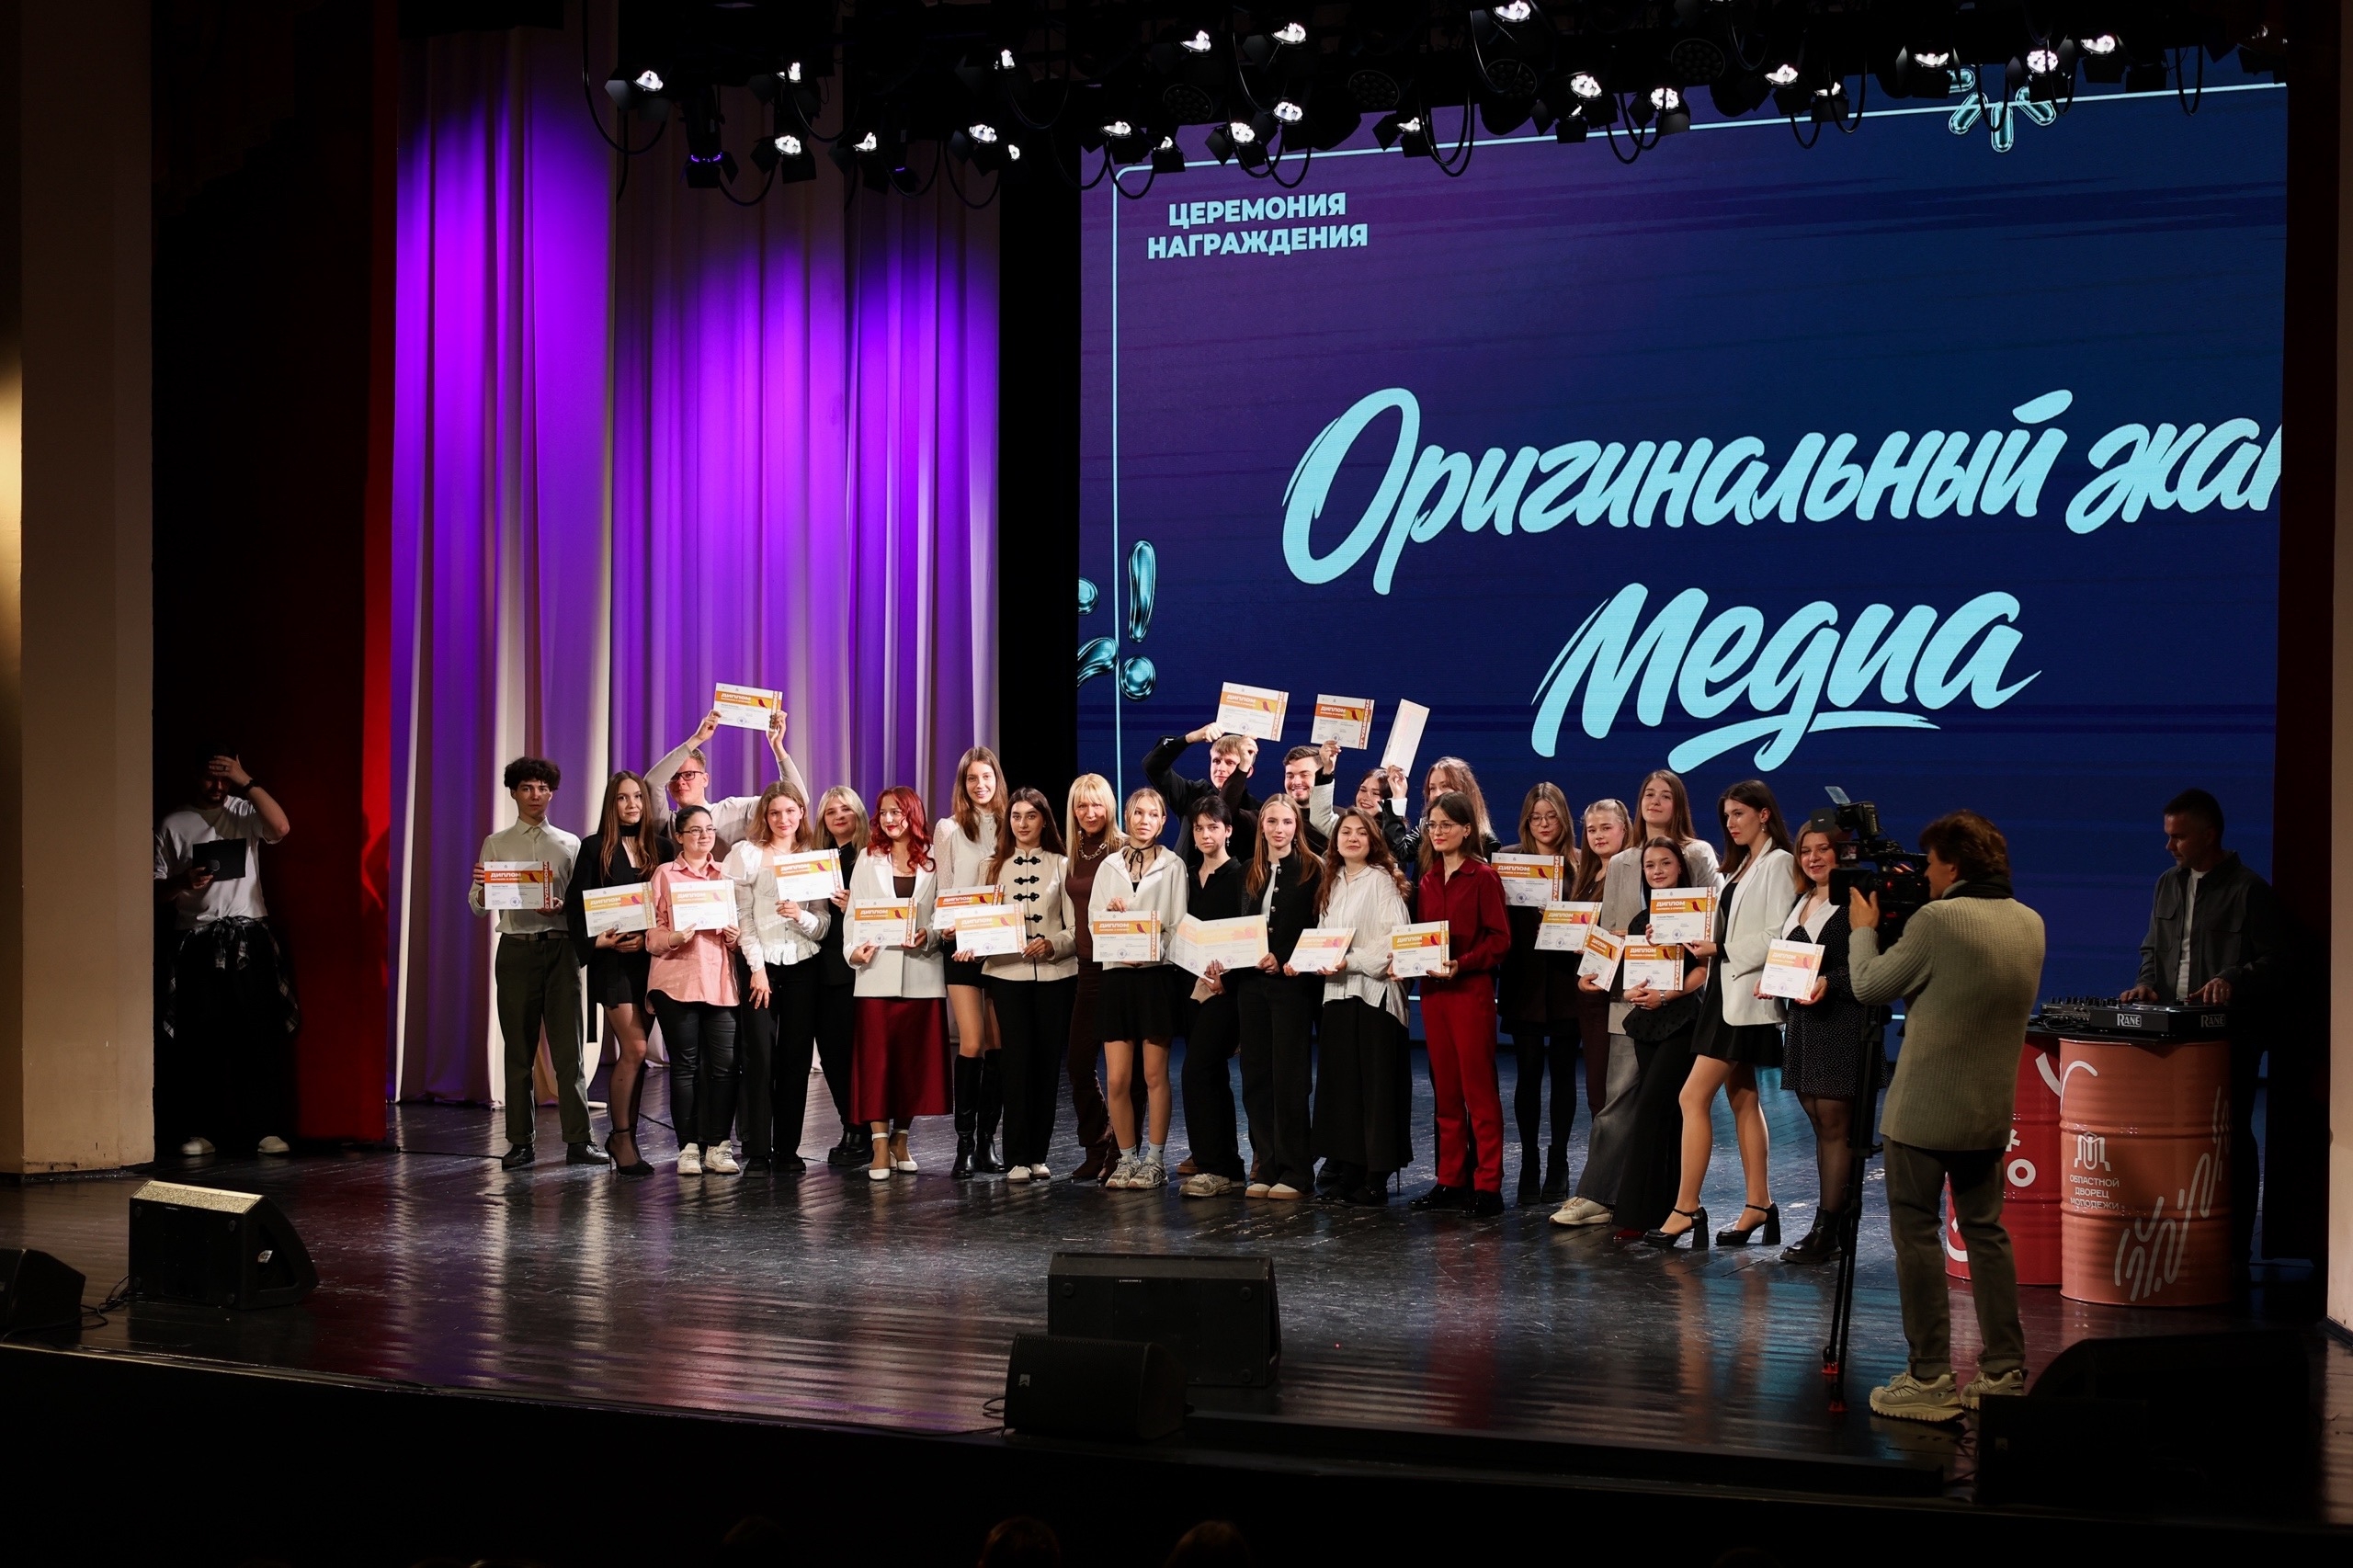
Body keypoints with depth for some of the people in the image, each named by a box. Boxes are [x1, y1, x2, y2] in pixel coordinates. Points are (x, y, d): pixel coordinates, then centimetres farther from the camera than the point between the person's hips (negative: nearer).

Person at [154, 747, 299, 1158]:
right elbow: (158, 889, 9)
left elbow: (281, 828, -13)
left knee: (260, 1032, -5)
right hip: (196, 940, 0)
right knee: (200, 1036, -1)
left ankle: (266, 1128, -2)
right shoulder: (173, 825, 9)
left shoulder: (245, 812, 8)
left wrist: (246, 782, -11)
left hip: (249, 938, 0)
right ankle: (199, 1129, 5)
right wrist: (184, 883, -12)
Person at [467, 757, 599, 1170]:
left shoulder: (569, 845, 11)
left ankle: (578, 1140, -3)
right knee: (519, 1049, 3)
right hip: (516, 947, 0)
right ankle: (520, 1142, 7)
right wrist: (482, 886, -17)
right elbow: (478, 905, 5)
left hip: (560, 948, 0)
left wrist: (560, 907, -14)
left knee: (569, 1048, -3)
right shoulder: (496, 844, 9)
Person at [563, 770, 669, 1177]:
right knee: (634, 1048, -12)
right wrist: (598, 941, -11)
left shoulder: (661, 849, 9)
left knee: (634, 1052, 7)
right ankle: (623, 1138, -2)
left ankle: (624, 1136, 15)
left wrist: (652, 937, -8)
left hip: (651, 957, 4)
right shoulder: (596, 850, 1)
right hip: (613, 960, -4)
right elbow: (576, 904, 0)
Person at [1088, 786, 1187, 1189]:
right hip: (1116, 974, 3)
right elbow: (1095, 919, 9)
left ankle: (1155, 1160, 7)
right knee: (1117, 1079, 0)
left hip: (1155, 974, -3)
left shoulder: (1172, 866, 3)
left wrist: (1150, 951, -16)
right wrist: (1110, 913, -12)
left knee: (1154, 1075, 1)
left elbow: (1178, 924, -2)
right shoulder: (1109, 866, 13)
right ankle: (1127, 1159, 11)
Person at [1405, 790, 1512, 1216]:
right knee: (1445, 1089, 9)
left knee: (1478, 1088, -4)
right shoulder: (1428, 880, 13)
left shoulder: (1483, 877, -6)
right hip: (1433, 990, 6)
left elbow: (1499, 940, -9)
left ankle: (1487, 1185, -2)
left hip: (1471, 990, -6)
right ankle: (1450, 1181, 13)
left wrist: (1461, 964, -20)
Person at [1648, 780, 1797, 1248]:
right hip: (1726, 993, 10)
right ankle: (1759, 1205, 13)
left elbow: (1778, 938, -17)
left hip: (1746, 998, -10)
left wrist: (1720, 949, -19)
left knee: (1694, 1096, -11)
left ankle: (1686, 1206, -9)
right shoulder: (1741, 866, 18)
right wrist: (1693, 938, 2)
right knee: (1742, 1099, 10)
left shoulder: (1777, 863, -10)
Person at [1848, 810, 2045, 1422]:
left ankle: (1930, 1378, 0)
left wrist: (1863, 929, 11)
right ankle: (2005, 1371, 16)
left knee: (1917, 1234, 0)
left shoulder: (1937, 921, -16)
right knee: (1985, 1232, 14)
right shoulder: (2030, 924, 6)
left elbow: (1870, 986, -7)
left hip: (1924, 1108, -7)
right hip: (1991, 1111, 7)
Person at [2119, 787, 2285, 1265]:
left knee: (2232, 1137, -2)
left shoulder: (2249, 891, -6)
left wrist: (2232, 979, -23)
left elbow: (2275, 961, -8)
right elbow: (2152, 948, 23)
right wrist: (2148, 982, 4)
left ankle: (2235, 1248, 3)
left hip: (2232, 1034, -6)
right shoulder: (2168, 885, 15)